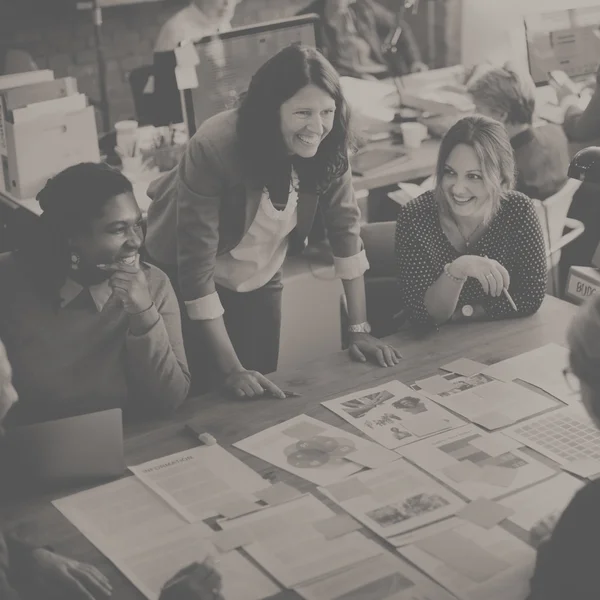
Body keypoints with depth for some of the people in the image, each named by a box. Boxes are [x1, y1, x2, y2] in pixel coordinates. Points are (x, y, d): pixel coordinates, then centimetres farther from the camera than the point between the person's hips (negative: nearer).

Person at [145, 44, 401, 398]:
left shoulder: (327, 147, -20)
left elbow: (346, 227, -9)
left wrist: (360, 329, -14)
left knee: (261, 401, 6)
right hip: (186, 283, -4)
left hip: (259, 282, 4)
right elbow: (196, 265, -32)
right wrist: (231, 369, -33)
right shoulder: (215, 148, -34)